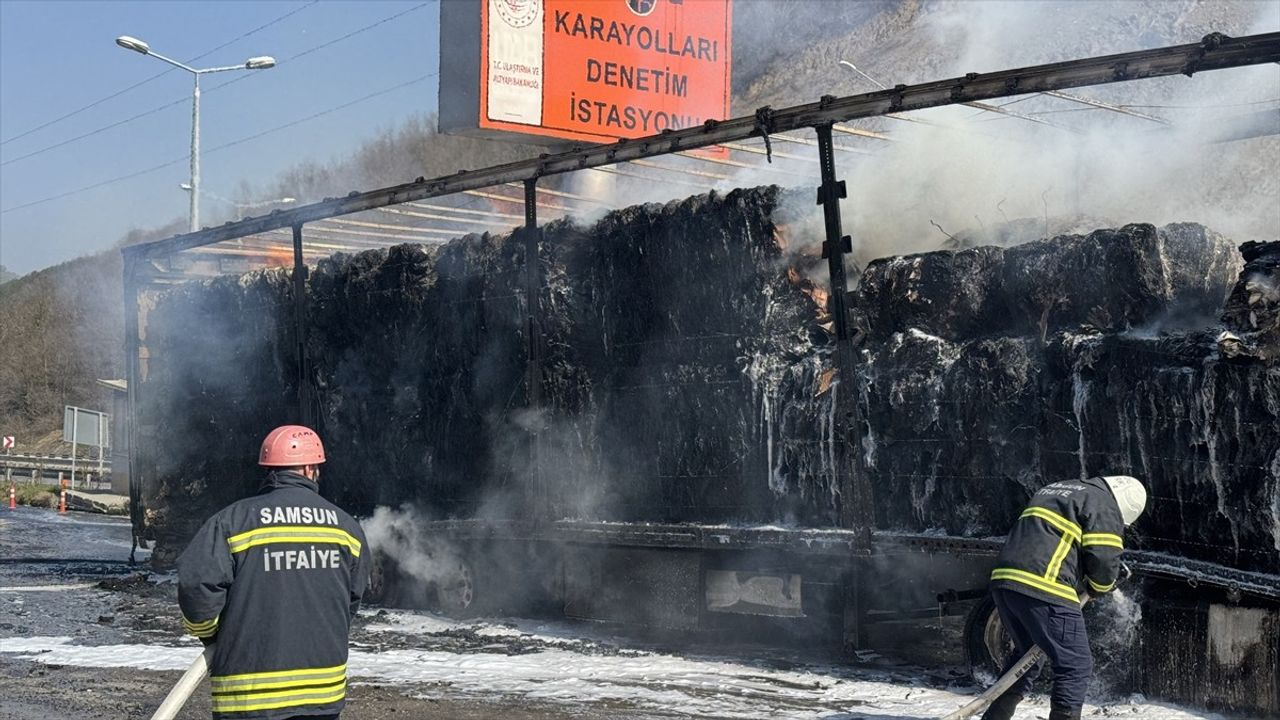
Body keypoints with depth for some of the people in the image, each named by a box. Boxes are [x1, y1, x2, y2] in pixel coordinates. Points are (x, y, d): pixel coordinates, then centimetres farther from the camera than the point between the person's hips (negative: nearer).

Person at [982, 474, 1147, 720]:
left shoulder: (1055, 490, 27)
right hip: (1043, 589, -9)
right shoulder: (1104, 505, 0)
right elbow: (1103, 559, -8)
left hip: (1003, 580, 9)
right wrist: (1101, 586, 13)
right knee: (1076, 665, 1)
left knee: (1028, 653, 26)